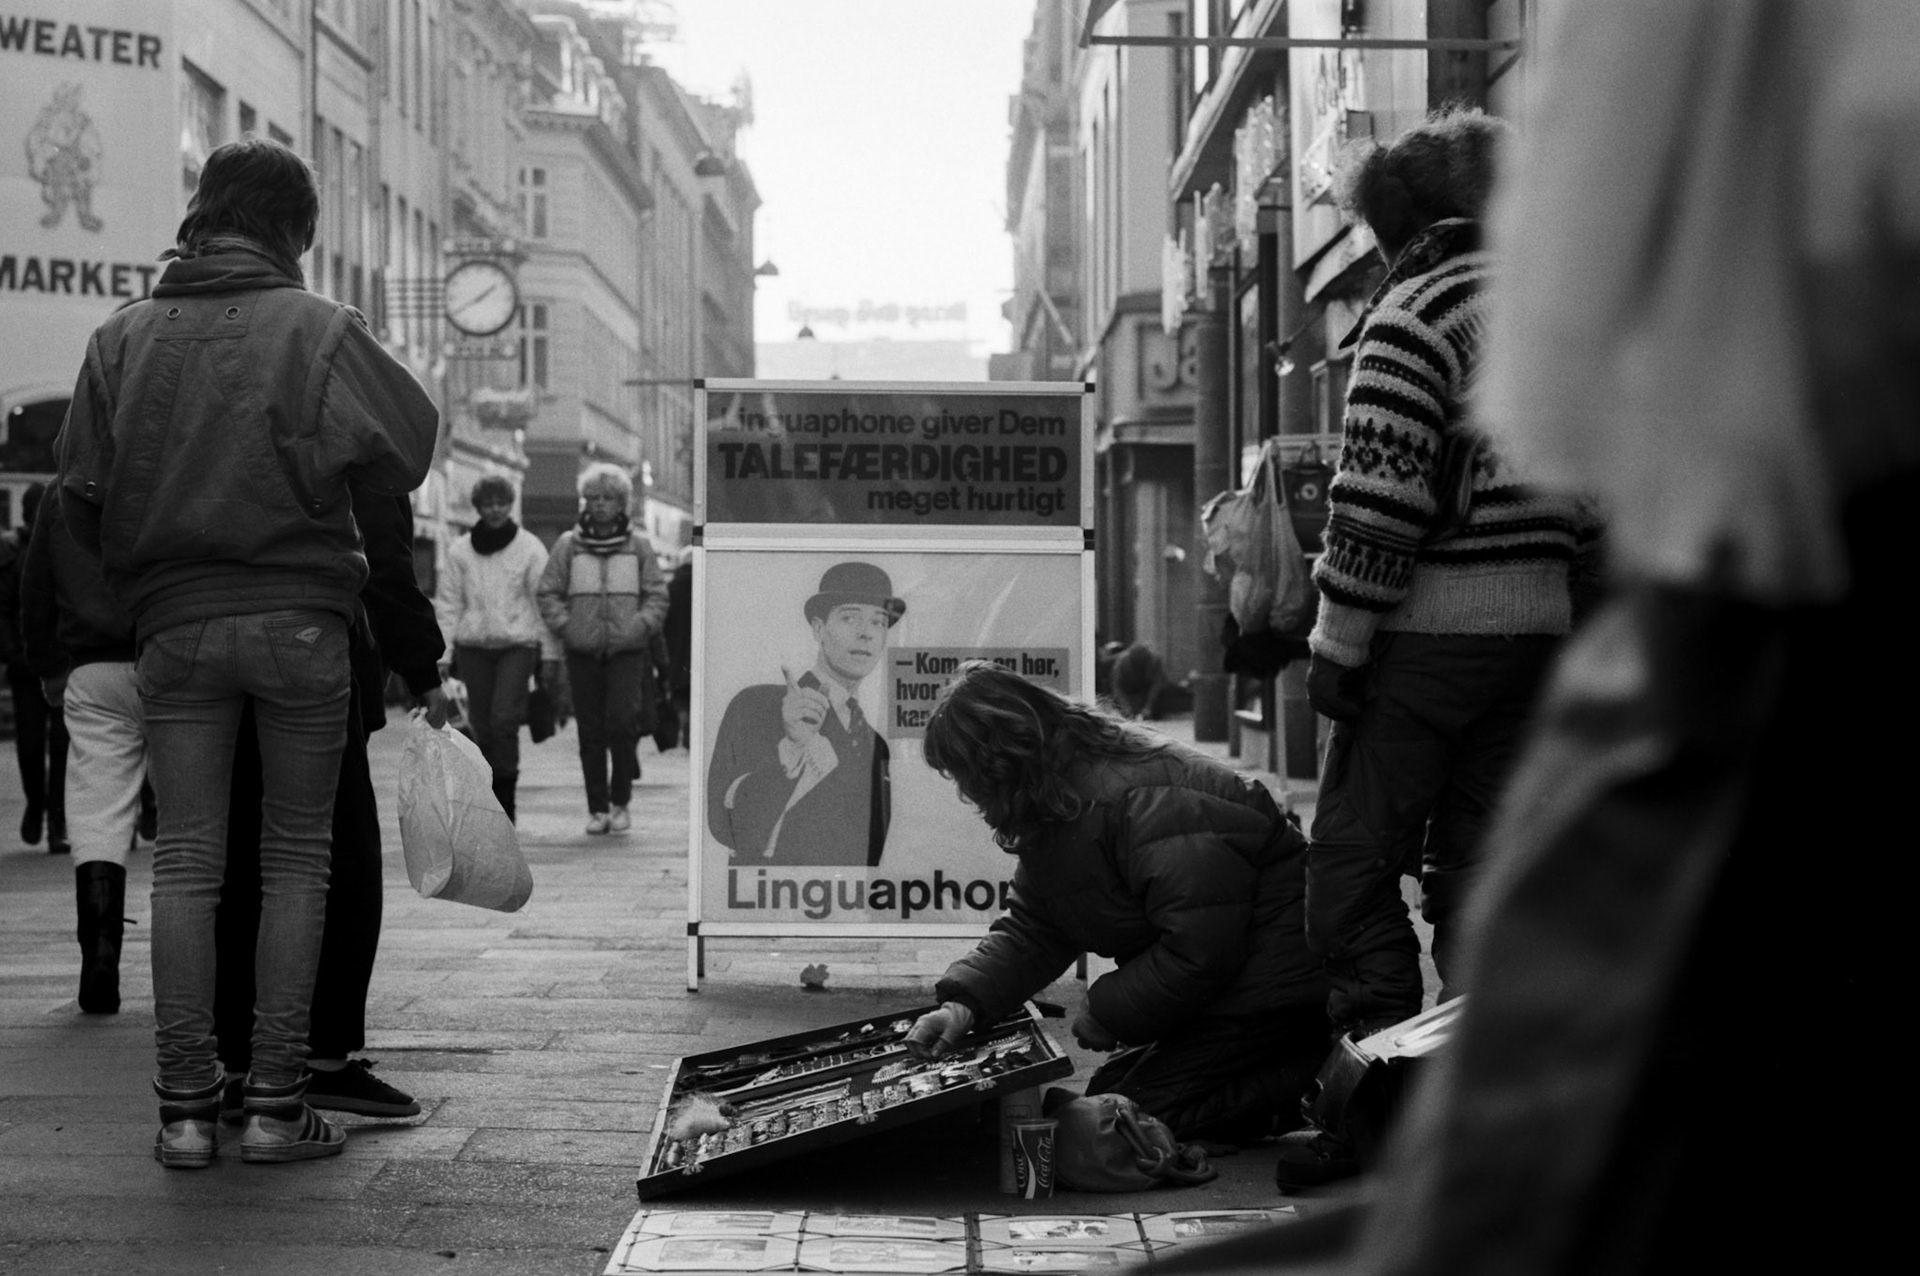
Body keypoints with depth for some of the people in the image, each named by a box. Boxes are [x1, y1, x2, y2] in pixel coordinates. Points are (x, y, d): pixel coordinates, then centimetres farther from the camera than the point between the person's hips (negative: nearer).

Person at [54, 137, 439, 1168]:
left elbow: (81, 494, 3)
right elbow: (405, 454, -10)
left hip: (174, 622, 3)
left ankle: (185, 1106, 5)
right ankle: (276, 1102, 3)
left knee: (185, 860, 7)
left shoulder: (123, 337, 5)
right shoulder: (317, 328, -3)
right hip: (298, 618, -2)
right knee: (296, 858, 6)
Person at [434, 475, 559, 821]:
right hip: (473, 646, 2)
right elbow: (448, 604, 7)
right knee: (482, 725, 3)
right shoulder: (460, 551, 7)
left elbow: (544, 602, 3)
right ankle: (494, 803, 14)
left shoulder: (530, 548, 2)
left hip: (518, 643, -2)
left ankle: (504, 799, -7)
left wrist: (550, 653, 0)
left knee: (504, 720, -16)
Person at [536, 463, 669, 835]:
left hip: (627, 650, -1)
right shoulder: (568, 545, 7)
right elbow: (548, 593, 7)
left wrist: (639, 626, -6)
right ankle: (597, 808, 10)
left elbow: (657, 595, 9)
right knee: (590, 731, 2)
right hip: (583, 651, 1)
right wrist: (566, 627, -6)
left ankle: (620, 801, 1)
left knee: (622, 721, -14)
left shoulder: (638, 546, 8)